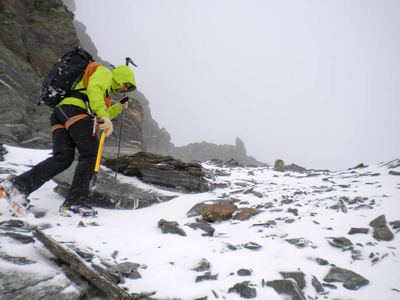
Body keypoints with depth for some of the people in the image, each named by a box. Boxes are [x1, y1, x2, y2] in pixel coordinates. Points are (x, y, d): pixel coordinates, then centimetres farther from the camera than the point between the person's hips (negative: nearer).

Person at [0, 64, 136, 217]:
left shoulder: (105, 90, 40)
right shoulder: (105, 73, 12)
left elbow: (97, 118, 42)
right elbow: (94, 88, -12)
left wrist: (118, 108, 43)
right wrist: (103, 115, -26)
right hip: (73, 109, -9)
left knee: (62, 158, -6)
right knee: (89, 155, -8)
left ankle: (19, 185, -18)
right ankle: (75, 202, -14)